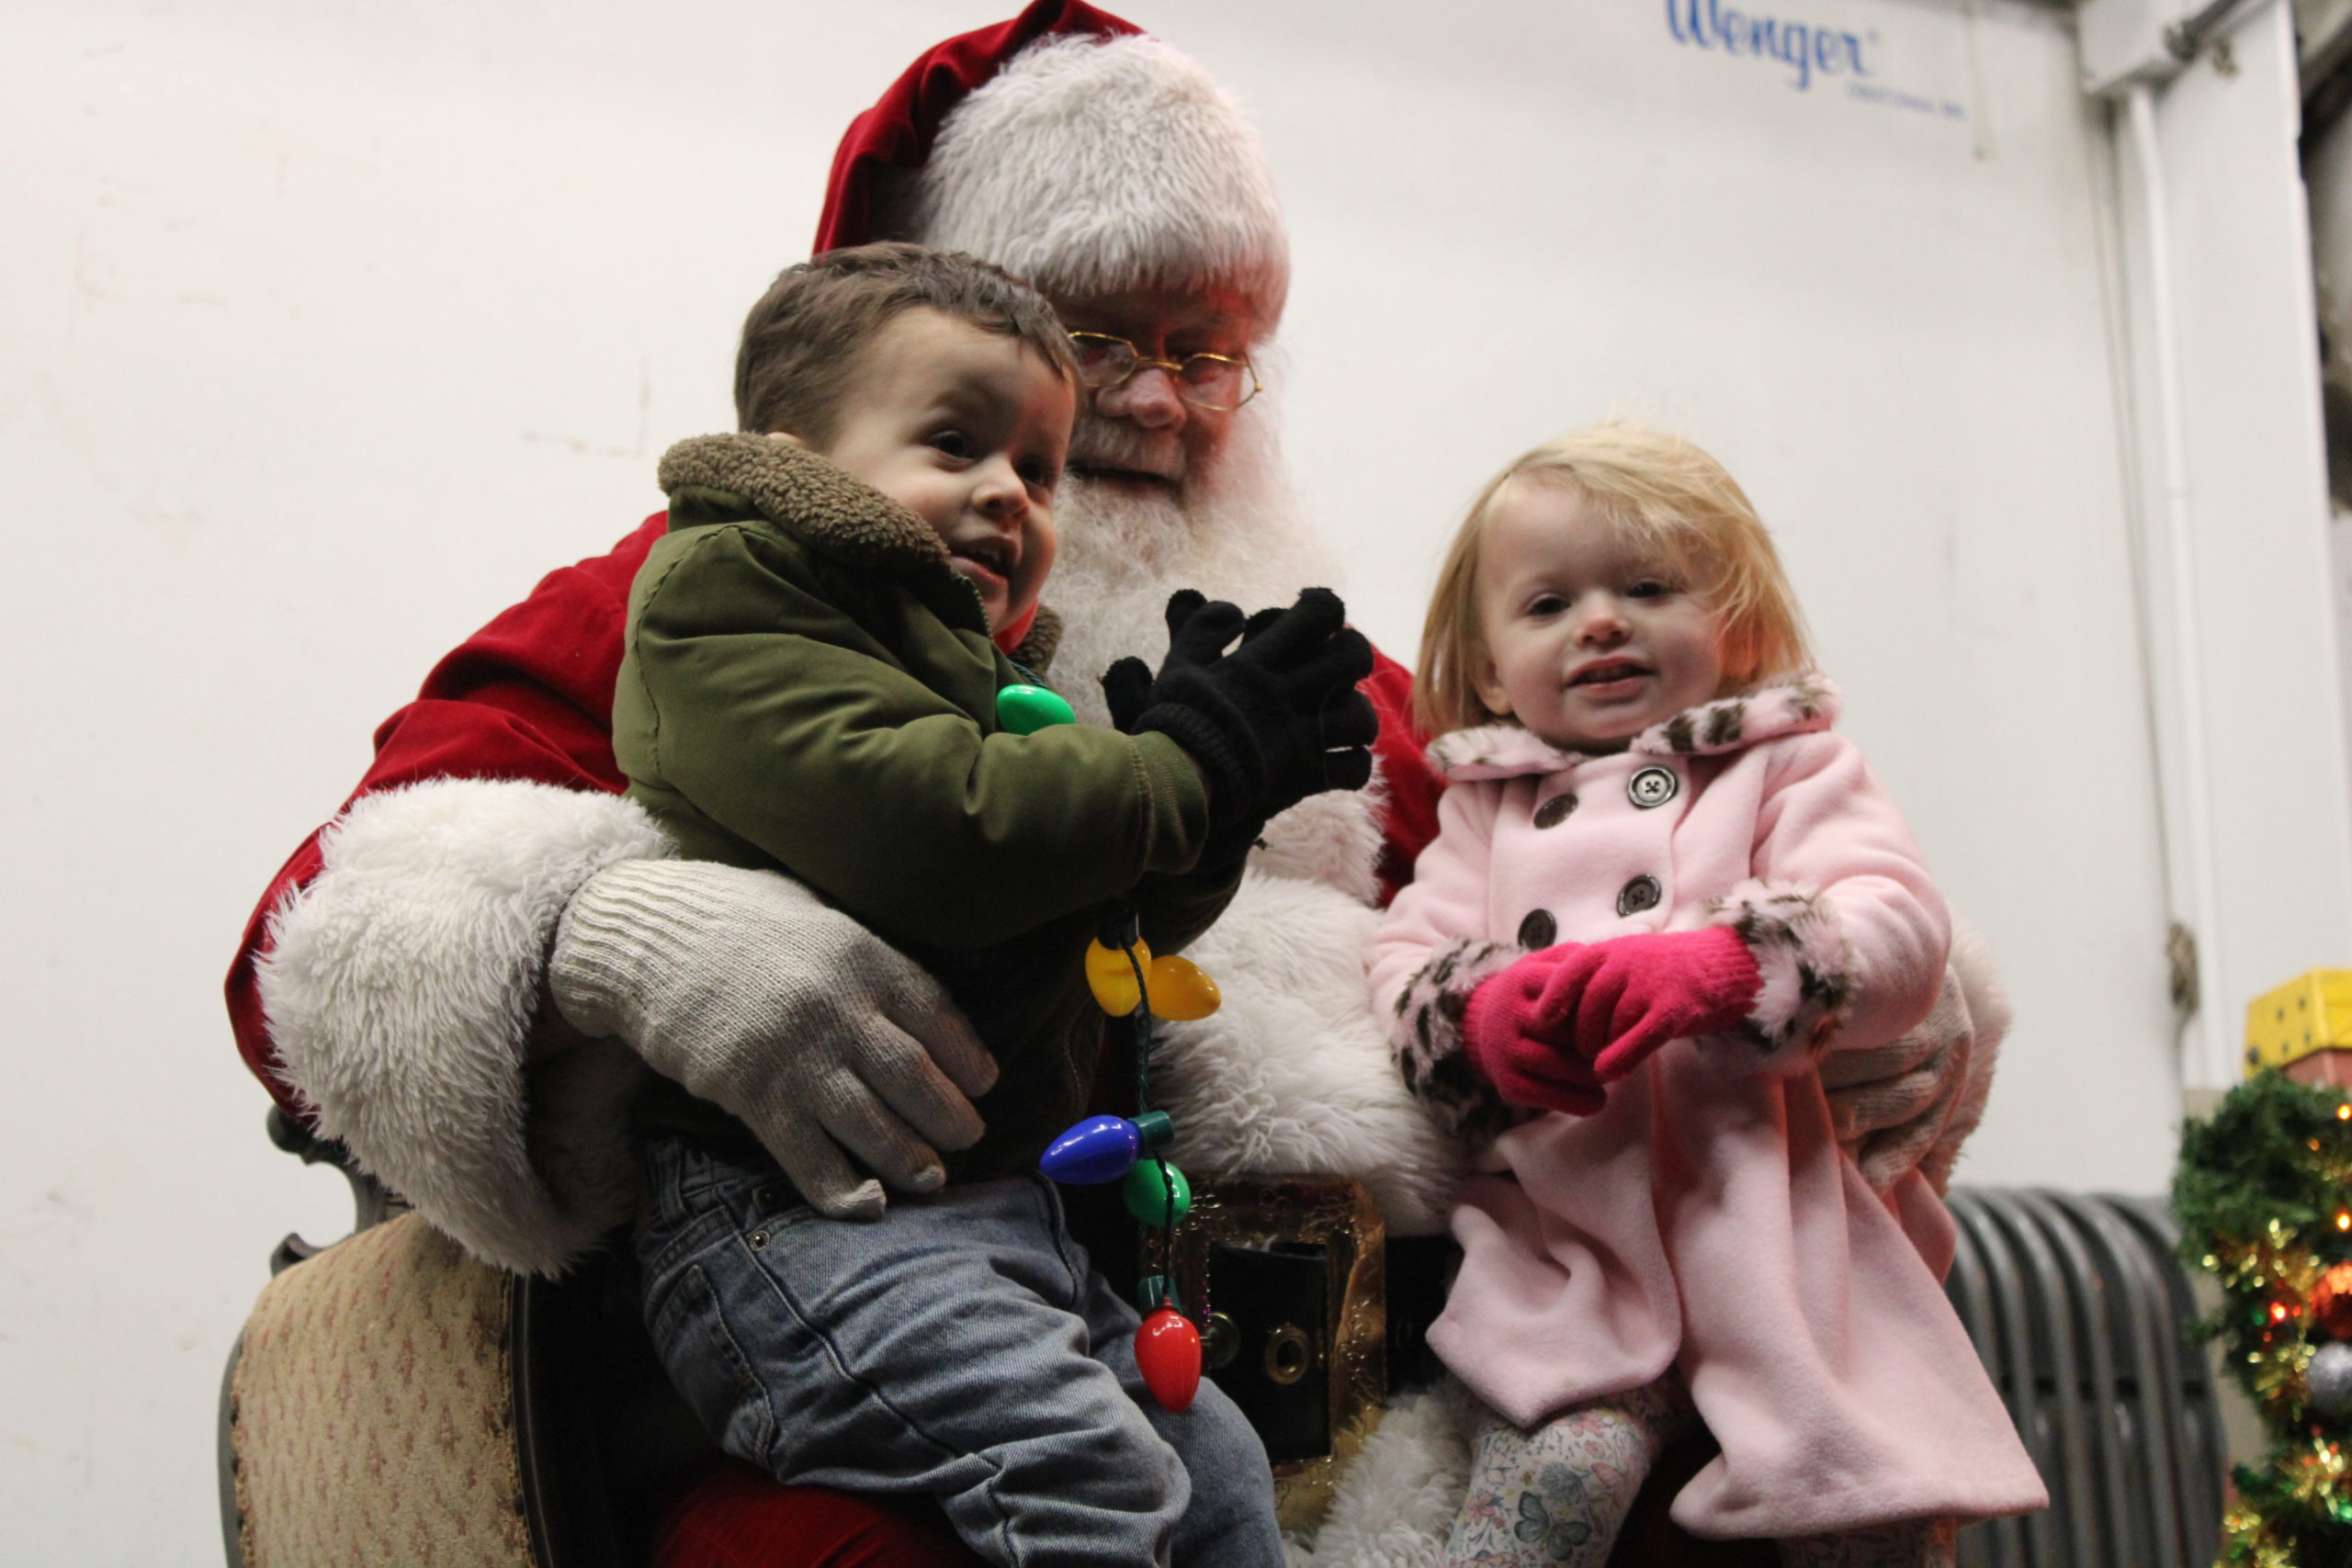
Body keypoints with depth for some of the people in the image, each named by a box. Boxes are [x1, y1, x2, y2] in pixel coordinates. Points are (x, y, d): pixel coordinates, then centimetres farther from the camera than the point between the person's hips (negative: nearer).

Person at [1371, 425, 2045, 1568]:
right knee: (1555, 1470, -24)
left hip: (1777, 1233, -1)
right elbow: (1406, 956, 11)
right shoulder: (1487, 806, 20)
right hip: (1565, 1252, 1)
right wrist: (1481, 1016, -14)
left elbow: (1897, 927, -5)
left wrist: (1719, 968, -24)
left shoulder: (1787, 767, 10)